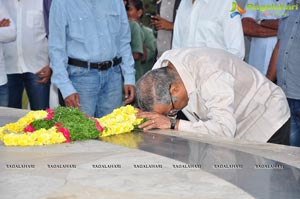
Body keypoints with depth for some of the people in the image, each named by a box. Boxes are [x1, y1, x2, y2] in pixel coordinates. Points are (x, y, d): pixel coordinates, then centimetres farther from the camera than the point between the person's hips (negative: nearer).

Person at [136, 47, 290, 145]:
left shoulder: (211, 78, -39)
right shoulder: (159, 71, -15)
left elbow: (224, 129, -45)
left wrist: (173, 124, -46)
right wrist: (145, 116, -29)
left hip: (265, 121, -7)